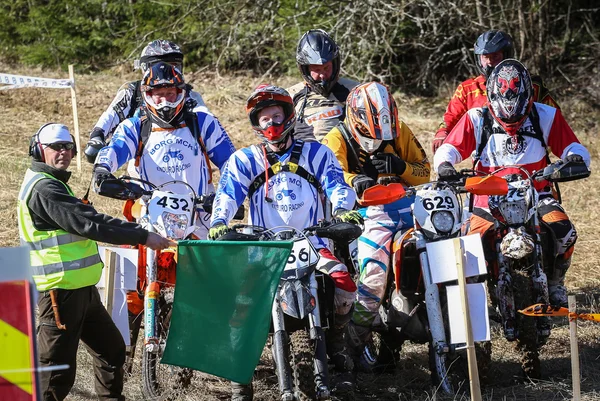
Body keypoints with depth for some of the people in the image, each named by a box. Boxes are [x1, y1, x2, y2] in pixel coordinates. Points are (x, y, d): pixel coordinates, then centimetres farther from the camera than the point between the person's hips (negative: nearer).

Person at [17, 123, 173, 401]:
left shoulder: (52, 184, 19)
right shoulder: (44, 188, -17)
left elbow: (78, 223, 25)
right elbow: (88, 224, -23)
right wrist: (142, 237, -21)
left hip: (81, 288, 11)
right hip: (62, 291, -11)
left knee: (112, 349, 18)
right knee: (58, 368, -7)